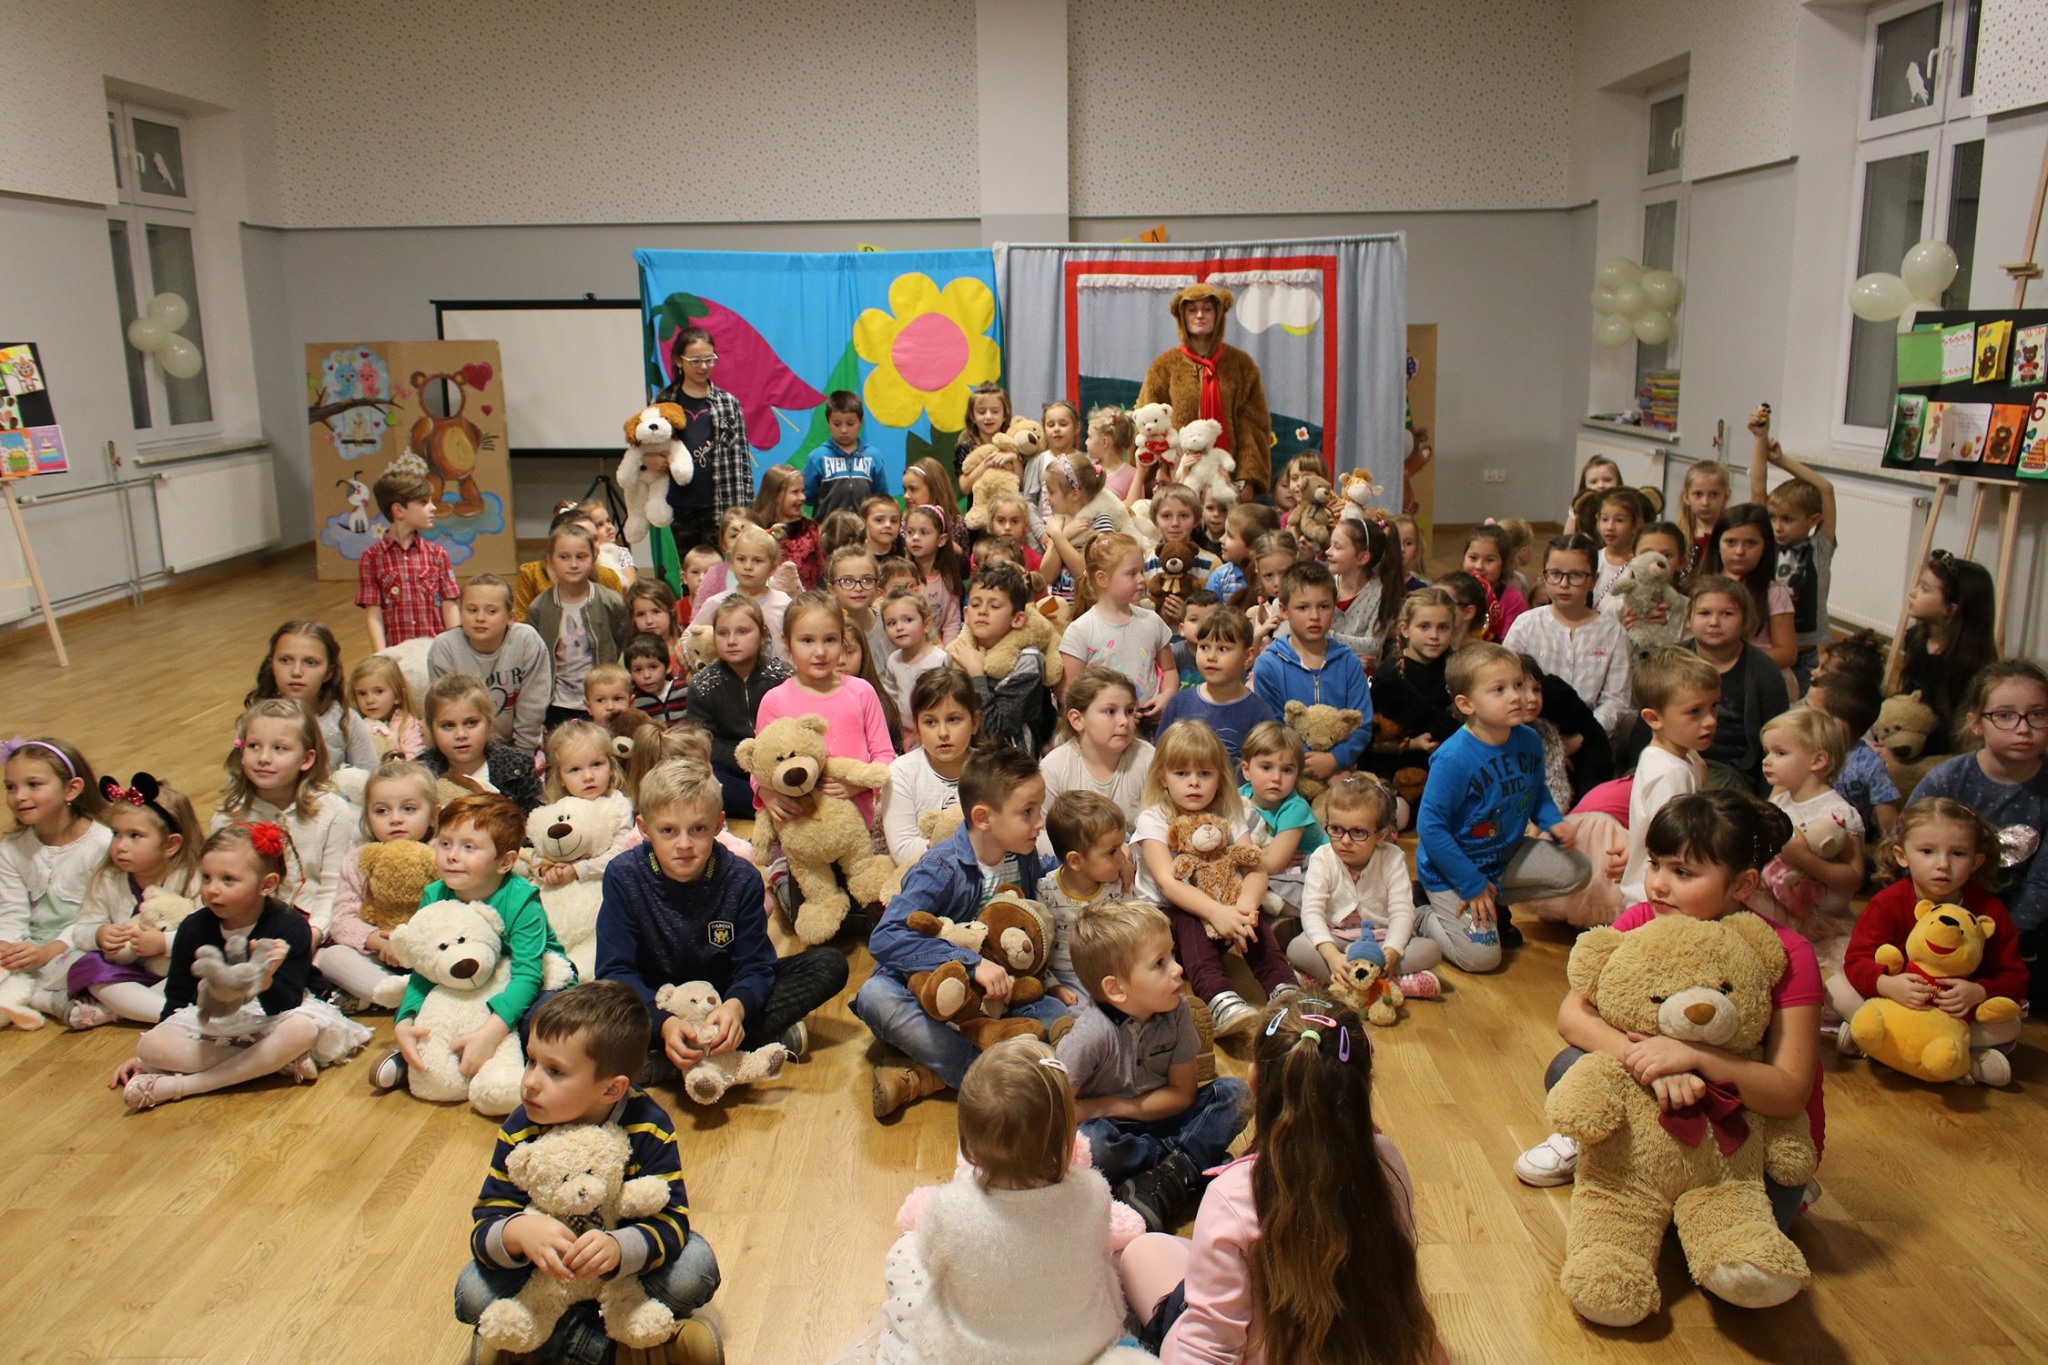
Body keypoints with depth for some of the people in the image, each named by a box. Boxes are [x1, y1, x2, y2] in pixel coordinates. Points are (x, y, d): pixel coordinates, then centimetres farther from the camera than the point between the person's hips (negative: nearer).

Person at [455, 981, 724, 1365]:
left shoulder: (649, 1128, -24)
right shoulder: (519, 1132, -20)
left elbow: (671, 1220, -28)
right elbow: (484, 1228, -21)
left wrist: (618, 1247, -51)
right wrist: (517, 1232, -47)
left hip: (629, 1259, -1)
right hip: (548, 1262, 1)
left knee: (696, 1268, -26)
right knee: (473, 1293, -23)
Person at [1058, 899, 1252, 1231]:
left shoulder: (1177, 1011, -13)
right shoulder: (1092, 1035, -24)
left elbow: (1183, 1092, -5)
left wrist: (1124, 1107, -12)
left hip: (1157, 1118, 4)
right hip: (1112, 1129, -4)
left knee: (1234, 1093, -16)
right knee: (1087, 1142, -38)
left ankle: (1164, 1187, -21)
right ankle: (1190, 1162, -17)